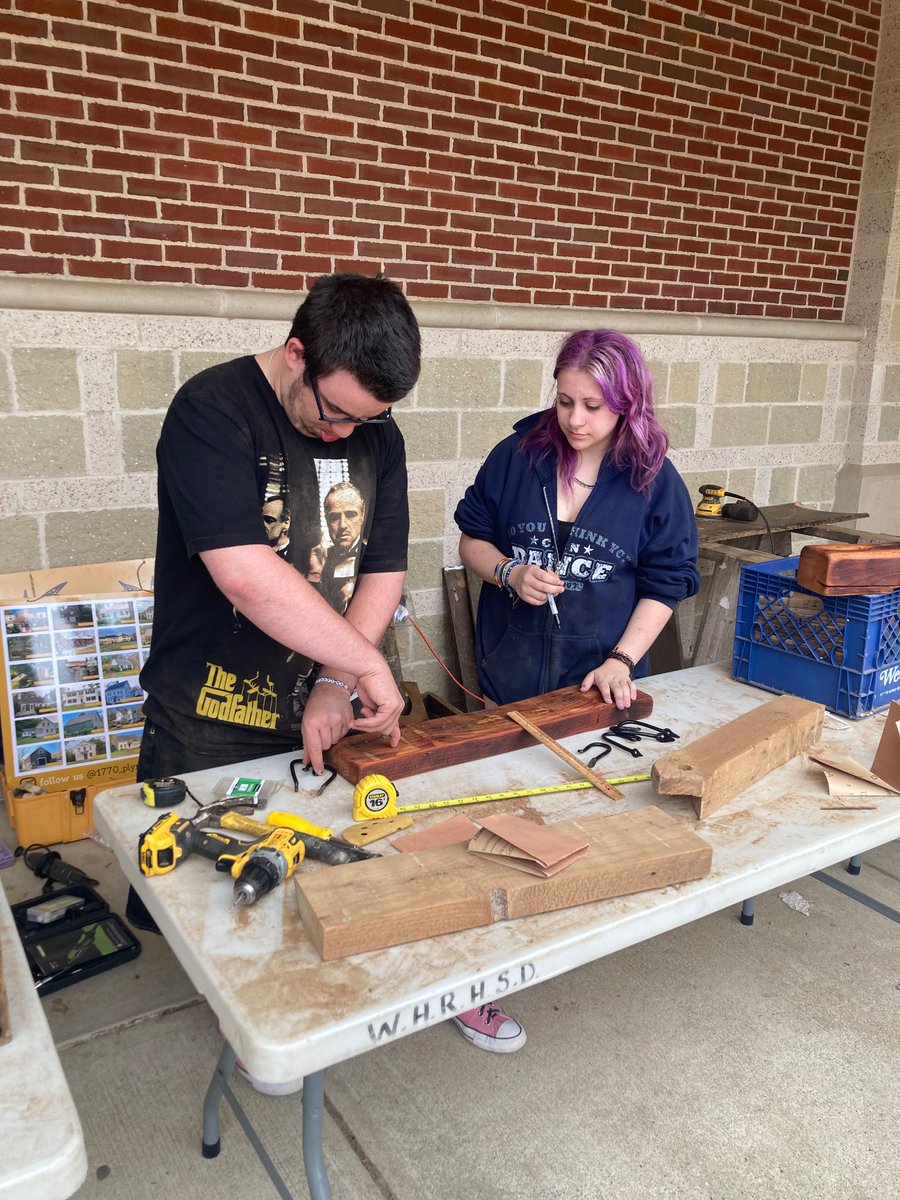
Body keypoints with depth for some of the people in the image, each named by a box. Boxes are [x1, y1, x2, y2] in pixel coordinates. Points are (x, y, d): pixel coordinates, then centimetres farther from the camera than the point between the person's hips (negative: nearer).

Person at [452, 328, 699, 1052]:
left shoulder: (654, 481, -6)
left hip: (598, 682, -1)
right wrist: (510, 573, -17)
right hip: (510, 678, 1)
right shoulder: (520, 454, -5)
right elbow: (472, 537, 3)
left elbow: (665, 585, -3)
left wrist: (622, 660, -13)